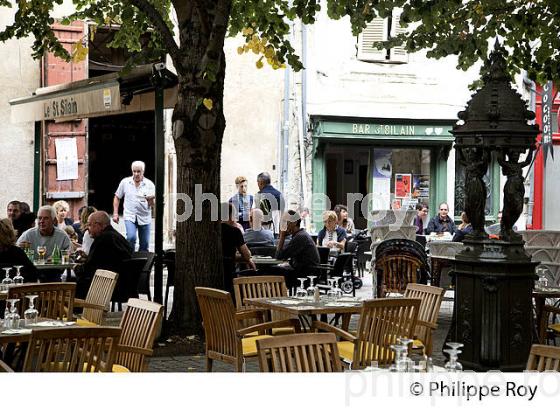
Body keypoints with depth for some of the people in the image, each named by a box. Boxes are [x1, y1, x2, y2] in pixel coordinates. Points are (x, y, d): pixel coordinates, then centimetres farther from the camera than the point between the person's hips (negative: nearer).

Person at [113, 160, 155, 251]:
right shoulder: (125, 182, 1)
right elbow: (117, 197, 11)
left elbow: (152, 204, -6)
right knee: (131, 237, -24)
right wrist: (115, 213, 5)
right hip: (129, 216, -1)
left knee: (144, 244, 5)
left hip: (144, 217, 1)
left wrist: (150, 200, -29)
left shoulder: (149, 184, -2)